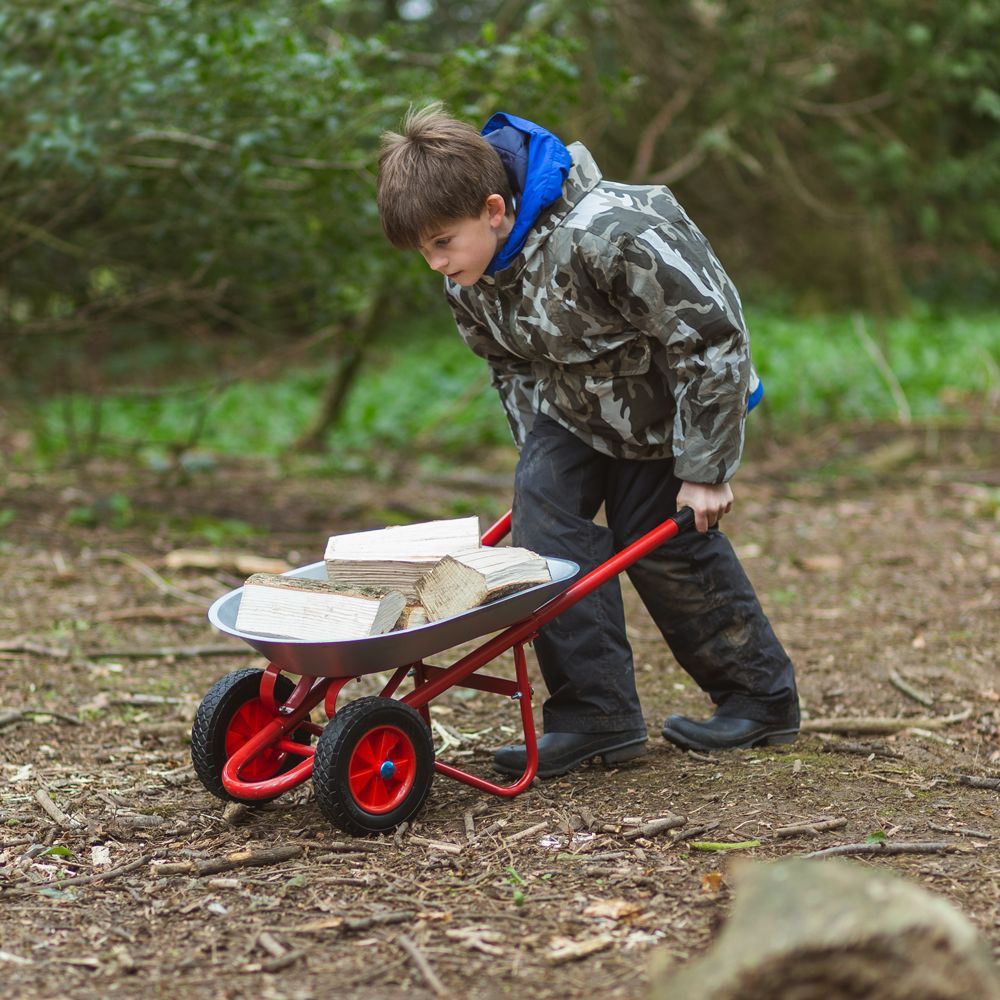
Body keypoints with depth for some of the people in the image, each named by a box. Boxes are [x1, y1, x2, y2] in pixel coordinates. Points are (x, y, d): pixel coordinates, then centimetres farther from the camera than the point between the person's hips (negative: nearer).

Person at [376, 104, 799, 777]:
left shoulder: (605, 236, -38)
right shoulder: (467, 275, -14)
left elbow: (710, 340, -30)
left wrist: (705, 468, -25)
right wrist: (540, 450, 4)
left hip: (668, 397, -6)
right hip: (572, 400, 6)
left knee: (662, 541, -4)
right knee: (542, 508, -13)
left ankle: (761, 697, 17)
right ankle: (596, 715, -9)